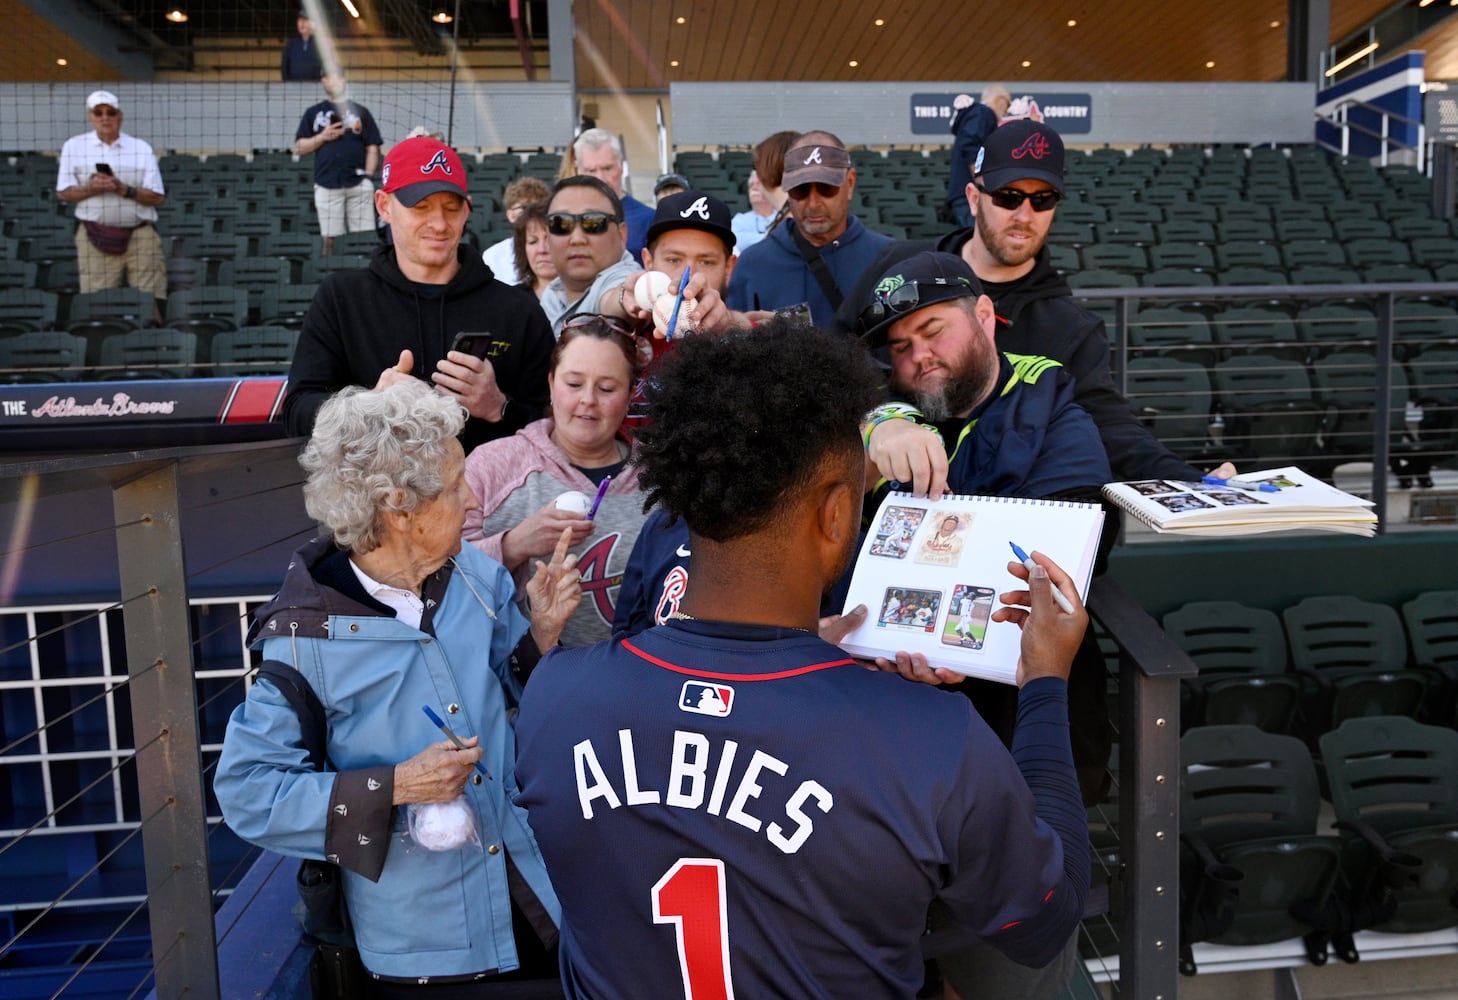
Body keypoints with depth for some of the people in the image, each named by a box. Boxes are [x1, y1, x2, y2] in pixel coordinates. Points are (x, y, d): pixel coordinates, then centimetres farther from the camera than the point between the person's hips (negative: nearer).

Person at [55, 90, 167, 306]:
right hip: (95, 235, 0)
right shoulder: (73, 147, 10)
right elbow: (63, 193, 7)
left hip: (140, 234, 0)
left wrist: (124, 190, -13)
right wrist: (90, 189, -12)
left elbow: (158, 197, 1)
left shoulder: (142, 149, 8)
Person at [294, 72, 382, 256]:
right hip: (327, 185, 1)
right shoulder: (313, 113, 15)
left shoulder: (360, 111, 14)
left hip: (358, 184, -1)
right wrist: (322, 137, -4)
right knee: (329, 237, -1)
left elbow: (372, 148, 9)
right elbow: (299, 149, 12)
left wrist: (368, 176, -3)